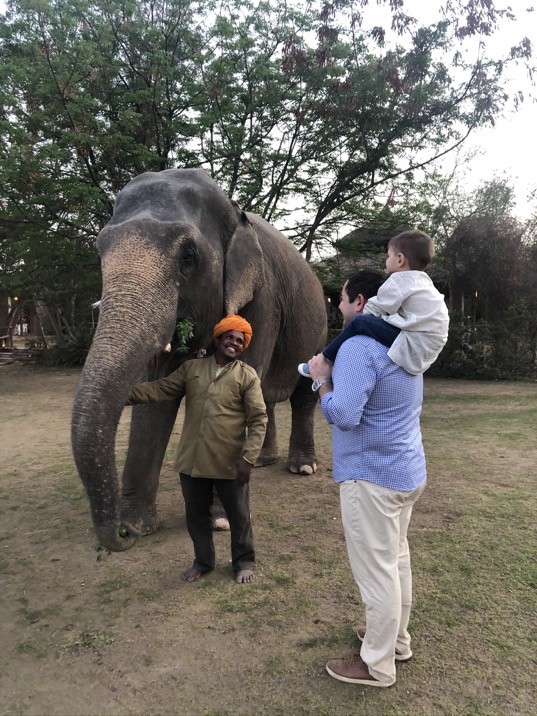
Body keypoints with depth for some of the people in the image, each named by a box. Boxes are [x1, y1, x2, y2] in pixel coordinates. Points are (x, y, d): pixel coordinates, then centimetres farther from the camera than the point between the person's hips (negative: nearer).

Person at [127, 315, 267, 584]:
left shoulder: (247, 376, -5)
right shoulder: (191, 368, 5)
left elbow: (258, 420, -8)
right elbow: (161, 389, 2)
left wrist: (248, 457, -16)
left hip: (230, 463, -3)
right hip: (193, 460, 3)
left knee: (238, 515, 13)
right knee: (196, 515, 17)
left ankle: (243, 561, 36)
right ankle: (203, 560, 40)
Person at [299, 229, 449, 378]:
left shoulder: (400, 280, -7)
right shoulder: (423, 282, 21)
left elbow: (375, 309, -3)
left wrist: (353, 315, 13)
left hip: (413, 348, -10)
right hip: (425, 350, 10)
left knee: (359, 322, -10)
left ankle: (325, 361, 2)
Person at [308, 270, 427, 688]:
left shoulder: (358, 347, -21)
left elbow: (343, 415, -30)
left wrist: (322, 379, -12)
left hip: (373, 477, -10)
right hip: (407, 471, 10)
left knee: (375, 570, 4)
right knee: (396, 560, 22)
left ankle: (377, 665, 19)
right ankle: (397, 640, 39)